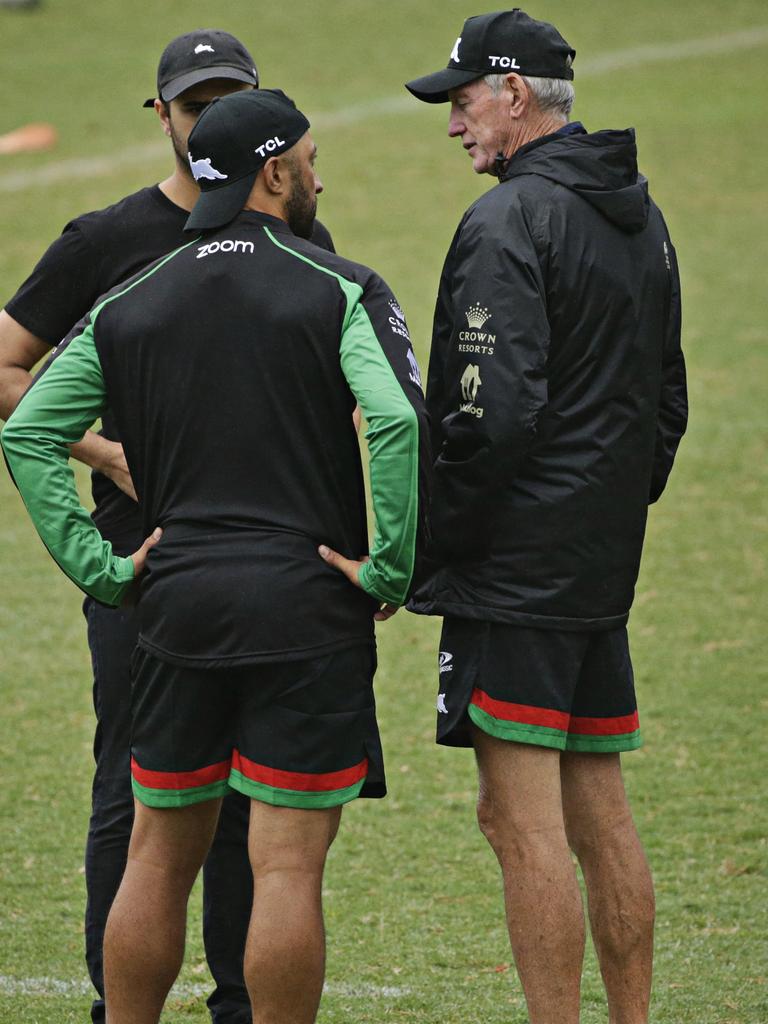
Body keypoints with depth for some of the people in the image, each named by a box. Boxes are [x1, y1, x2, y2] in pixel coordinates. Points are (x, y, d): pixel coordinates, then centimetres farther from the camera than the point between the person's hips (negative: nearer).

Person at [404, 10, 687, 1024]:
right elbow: (667, 402, 21)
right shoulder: (642, 218, 15)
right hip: (606, 565, 9)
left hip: (514, 563, -9)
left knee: (522, 817, -8)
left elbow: (495, 416, -21)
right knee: (599, 809, 12)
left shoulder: (506, 224, -14)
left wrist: (424, 546, -12)